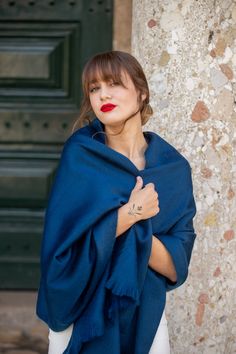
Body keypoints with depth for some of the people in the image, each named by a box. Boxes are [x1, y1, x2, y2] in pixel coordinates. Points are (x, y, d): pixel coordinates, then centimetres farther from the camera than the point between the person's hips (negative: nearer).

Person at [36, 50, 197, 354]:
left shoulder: (174, 167, -5)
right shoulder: (80, 153, -10)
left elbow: (175, 268, -8)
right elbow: (62, 246, -18)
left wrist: (139, 224, -24)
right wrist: (130, 213, -21)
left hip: (144, 314, 2)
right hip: (80, 314, -1)